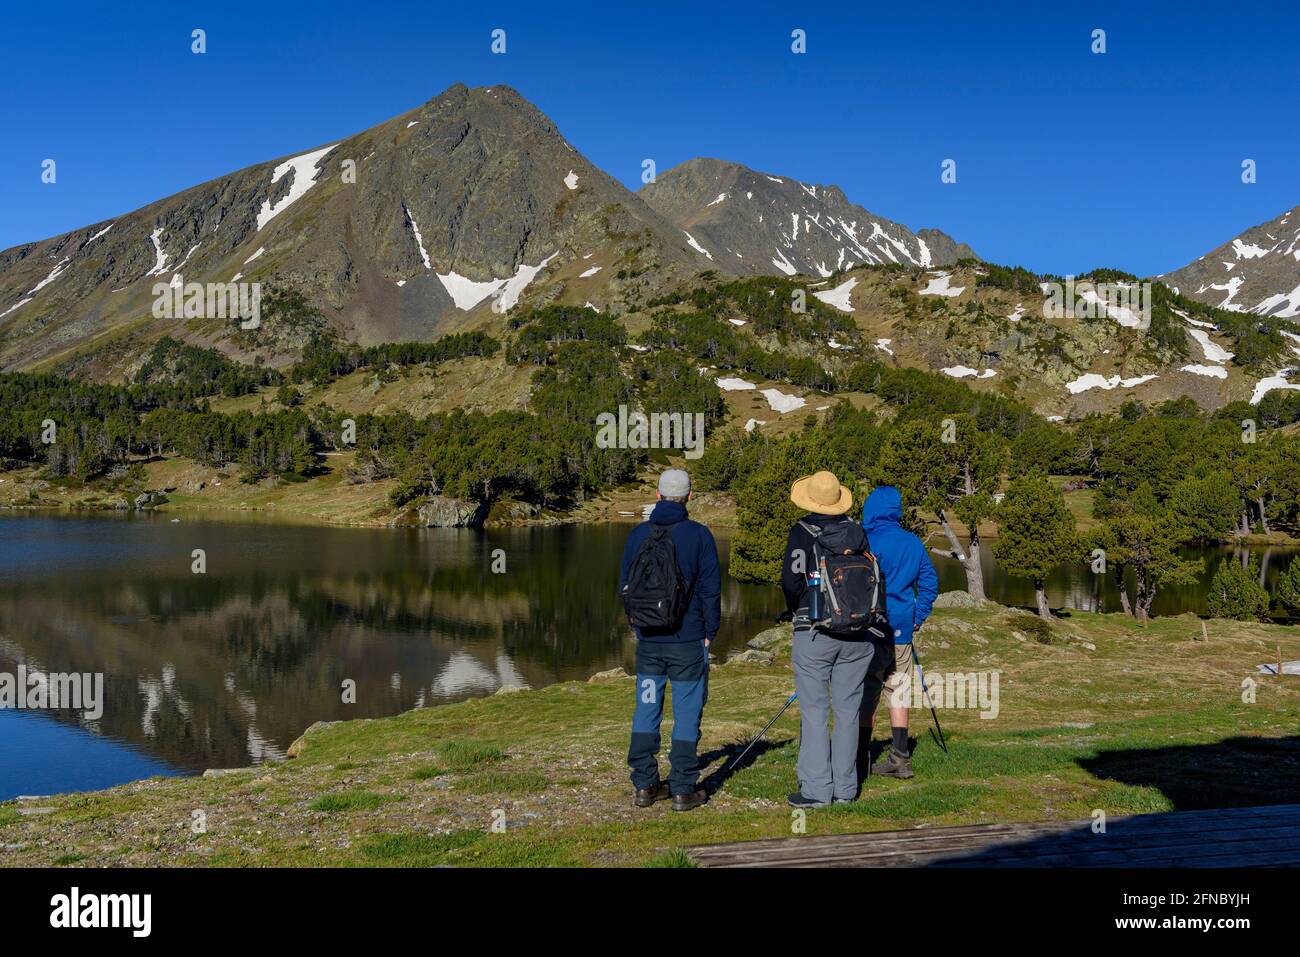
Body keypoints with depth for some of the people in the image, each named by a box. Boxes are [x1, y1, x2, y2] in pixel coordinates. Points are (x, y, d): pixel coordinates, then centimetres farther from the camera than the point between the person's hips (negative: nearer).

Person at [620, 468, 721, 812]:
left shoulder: (638, 534, 3)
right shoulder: (698, 535, -8)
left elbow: (625, 586, 10)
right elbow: (711, 587, -6)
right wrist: (709, 632, 4)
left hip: (648, 641, 3)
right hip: (688, 639, -3)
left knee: (646, 710, 11)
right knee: (687, 713, 4)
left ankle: (644, 785, 15)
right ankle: (683, 790, 6)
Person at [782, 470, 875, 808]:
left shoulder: (802, 533, -7)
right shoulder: (856, 530, 4)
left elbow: (791, 581, -11)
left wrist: (796, 609, 9)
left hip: (814, 631, -4)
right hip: (856, 633, 4)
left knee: (814, 711, 0)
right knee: (847, 710, 9)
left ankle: (816, 789, -1)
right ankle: (844, 786, 13)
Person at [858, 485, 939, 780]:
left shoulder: (867, 542, -12)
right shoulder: (914, 542, 8)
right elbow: (930, 581, 12)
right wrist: (917, 618, 15)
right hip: (902, 630, 6)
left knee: (865, 695, 1)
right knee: (898, 692, 12)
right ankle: (899, 759, 14)